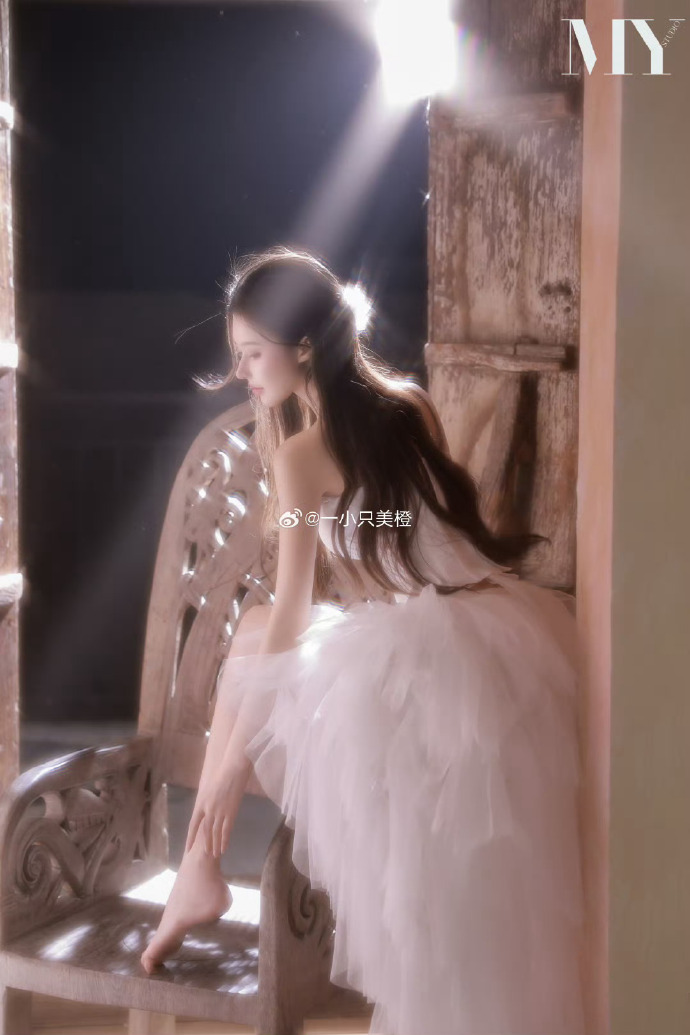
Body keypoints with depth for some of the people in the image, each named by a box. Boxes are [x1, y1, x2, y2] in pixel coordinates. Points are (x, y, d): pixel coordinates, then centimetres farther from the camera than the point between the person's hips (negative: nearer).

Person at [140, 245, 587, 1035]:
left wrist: (230, 761, 3)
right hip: (516, 637, 7)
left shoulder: (303, 448, -3)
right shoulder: (408, 406, 15)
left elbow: (291, 611, -2)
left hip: (424, 659, -7)